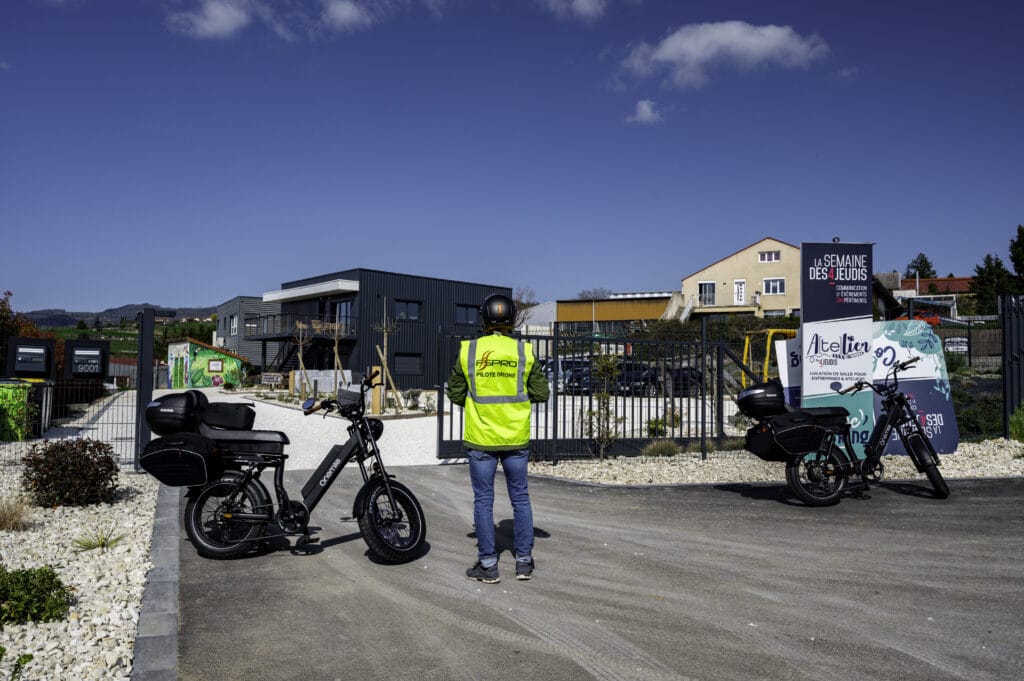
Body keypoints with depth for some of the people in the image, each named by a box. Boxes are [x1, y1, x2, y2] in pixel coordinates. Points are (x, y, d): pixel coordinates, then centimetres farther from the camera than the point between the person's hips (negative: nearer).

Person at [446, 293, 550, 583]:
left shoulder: (468, 350, -4)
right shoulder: (524, 351, -3)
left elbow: (455, 394, 2)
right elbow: (541, 393, 0)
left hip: (480, 439, -1)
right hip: (516, 439, 1)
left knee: (483, 501, 8)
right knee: (520, 499, 14)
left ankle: (488, 565, 13)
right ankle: (524, 562, 20)